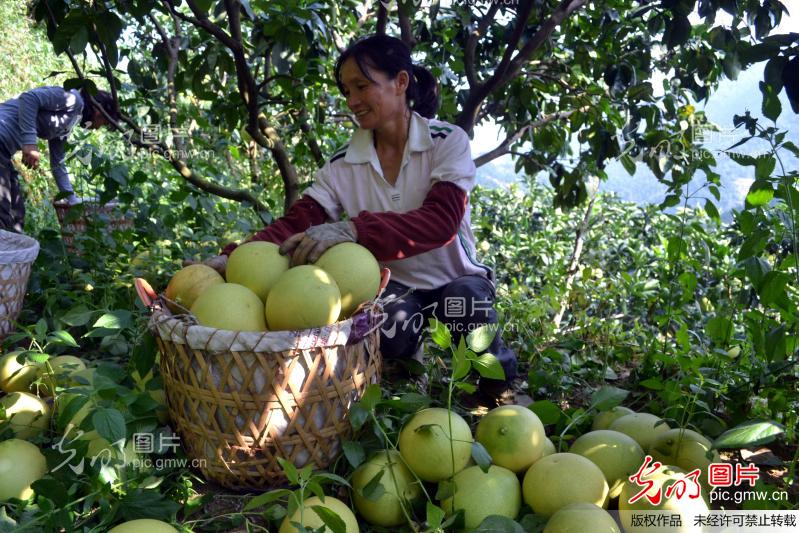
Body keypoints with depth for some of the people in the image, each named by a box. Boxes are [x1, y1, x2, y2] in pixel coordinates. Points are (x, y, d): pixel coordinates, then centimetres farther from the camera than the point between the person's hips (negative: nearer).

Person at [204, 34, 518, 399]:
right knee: (390, 324, -34)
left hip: (454, 278, -1)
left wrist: (353, 229, -47)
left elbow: (440, 221, -30)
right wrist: (233, 258, -35)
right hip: (393, 285, 1)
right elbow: (297, 223, -15)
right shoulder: (344, 164, -4)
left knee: (466, 296, -36)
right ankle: (406, 352, 4)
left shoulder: (448, 142, -13)